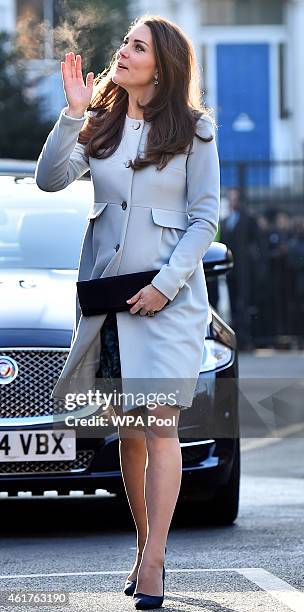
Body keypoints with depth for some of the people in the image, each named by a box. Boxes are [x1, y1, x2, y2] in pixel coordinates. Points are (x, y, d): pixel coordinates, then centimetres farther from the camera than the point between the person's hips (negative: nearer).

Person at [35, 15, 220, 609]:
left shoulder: (193, 129, -1)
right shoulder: (100, 122, 8)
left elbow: (205, 219, -3)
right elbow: (50, 179, -4)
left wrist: (166, 283, -12)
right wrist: (73, 114, -14)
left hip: (170, 294, -4)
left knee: (160, 425, -12)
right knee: (129, 429, 9)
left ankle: (152, 563, -16)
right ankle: (145, 547, 19)